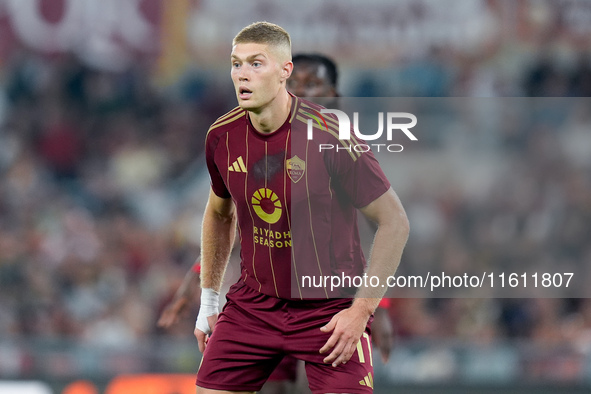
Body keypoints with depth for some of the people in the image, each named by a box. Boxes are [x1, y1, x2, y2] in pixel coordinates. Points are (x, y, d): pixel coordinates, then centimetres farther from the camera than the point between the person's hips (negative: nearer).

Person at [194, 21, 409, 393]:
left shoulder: (329, 136, -19)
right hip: (252, 303, 4)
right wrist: (209, 297, 15)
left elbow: (394, 222, -13)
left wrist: (361, 310, -16)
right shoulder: (222, 137, -4)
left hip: (330, 311, -4)